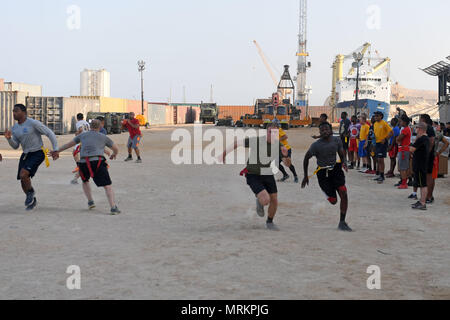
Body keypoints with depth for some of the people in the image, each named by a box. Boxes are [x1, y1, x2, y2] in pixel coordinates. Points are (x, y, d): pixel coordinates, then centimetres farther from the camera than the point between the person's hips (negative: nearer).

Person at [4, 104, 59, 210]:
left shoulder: (33, 123, -14)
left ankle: (31, 192, 4)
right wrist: (9, 138, -10)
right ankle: (32, 201, 29)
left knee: (23, 174, -24)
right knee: (23, 181, 6)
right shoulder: (15, 128, 7)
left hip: (37, 154, -7)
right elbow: (15, 146, 10)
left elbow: (50, 133, -11)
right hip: (26, 154, 7)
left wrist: (55, 149, -12)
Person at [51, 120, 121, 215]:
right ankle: (113, 207, -14)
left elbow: (69, 144, 32)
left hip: (83, 162, 3)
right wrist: (114, 154, 52)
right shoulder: (103, 137, 19)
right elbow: (116, 149, 29)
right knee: (107, 185, -1)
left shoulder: (83, 135, 24)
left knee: (85, 181, 31)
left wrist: (57, 151, 45)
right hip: (97, 161, -2)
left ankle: (90, 201, 23)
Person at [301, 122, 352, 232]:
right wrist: (305, 176, 3)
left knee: (343, 193, -16)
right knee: (333, 201, -5)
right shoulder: (316, 145, -13)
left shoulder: (337, 140, -3)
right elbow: (306, 158, 0)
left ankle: (342, 222, -6)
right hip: (323, 172, -3)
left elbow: (342, 155, 5)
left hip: (335, 168, 3)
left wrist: (344, 163, -19)